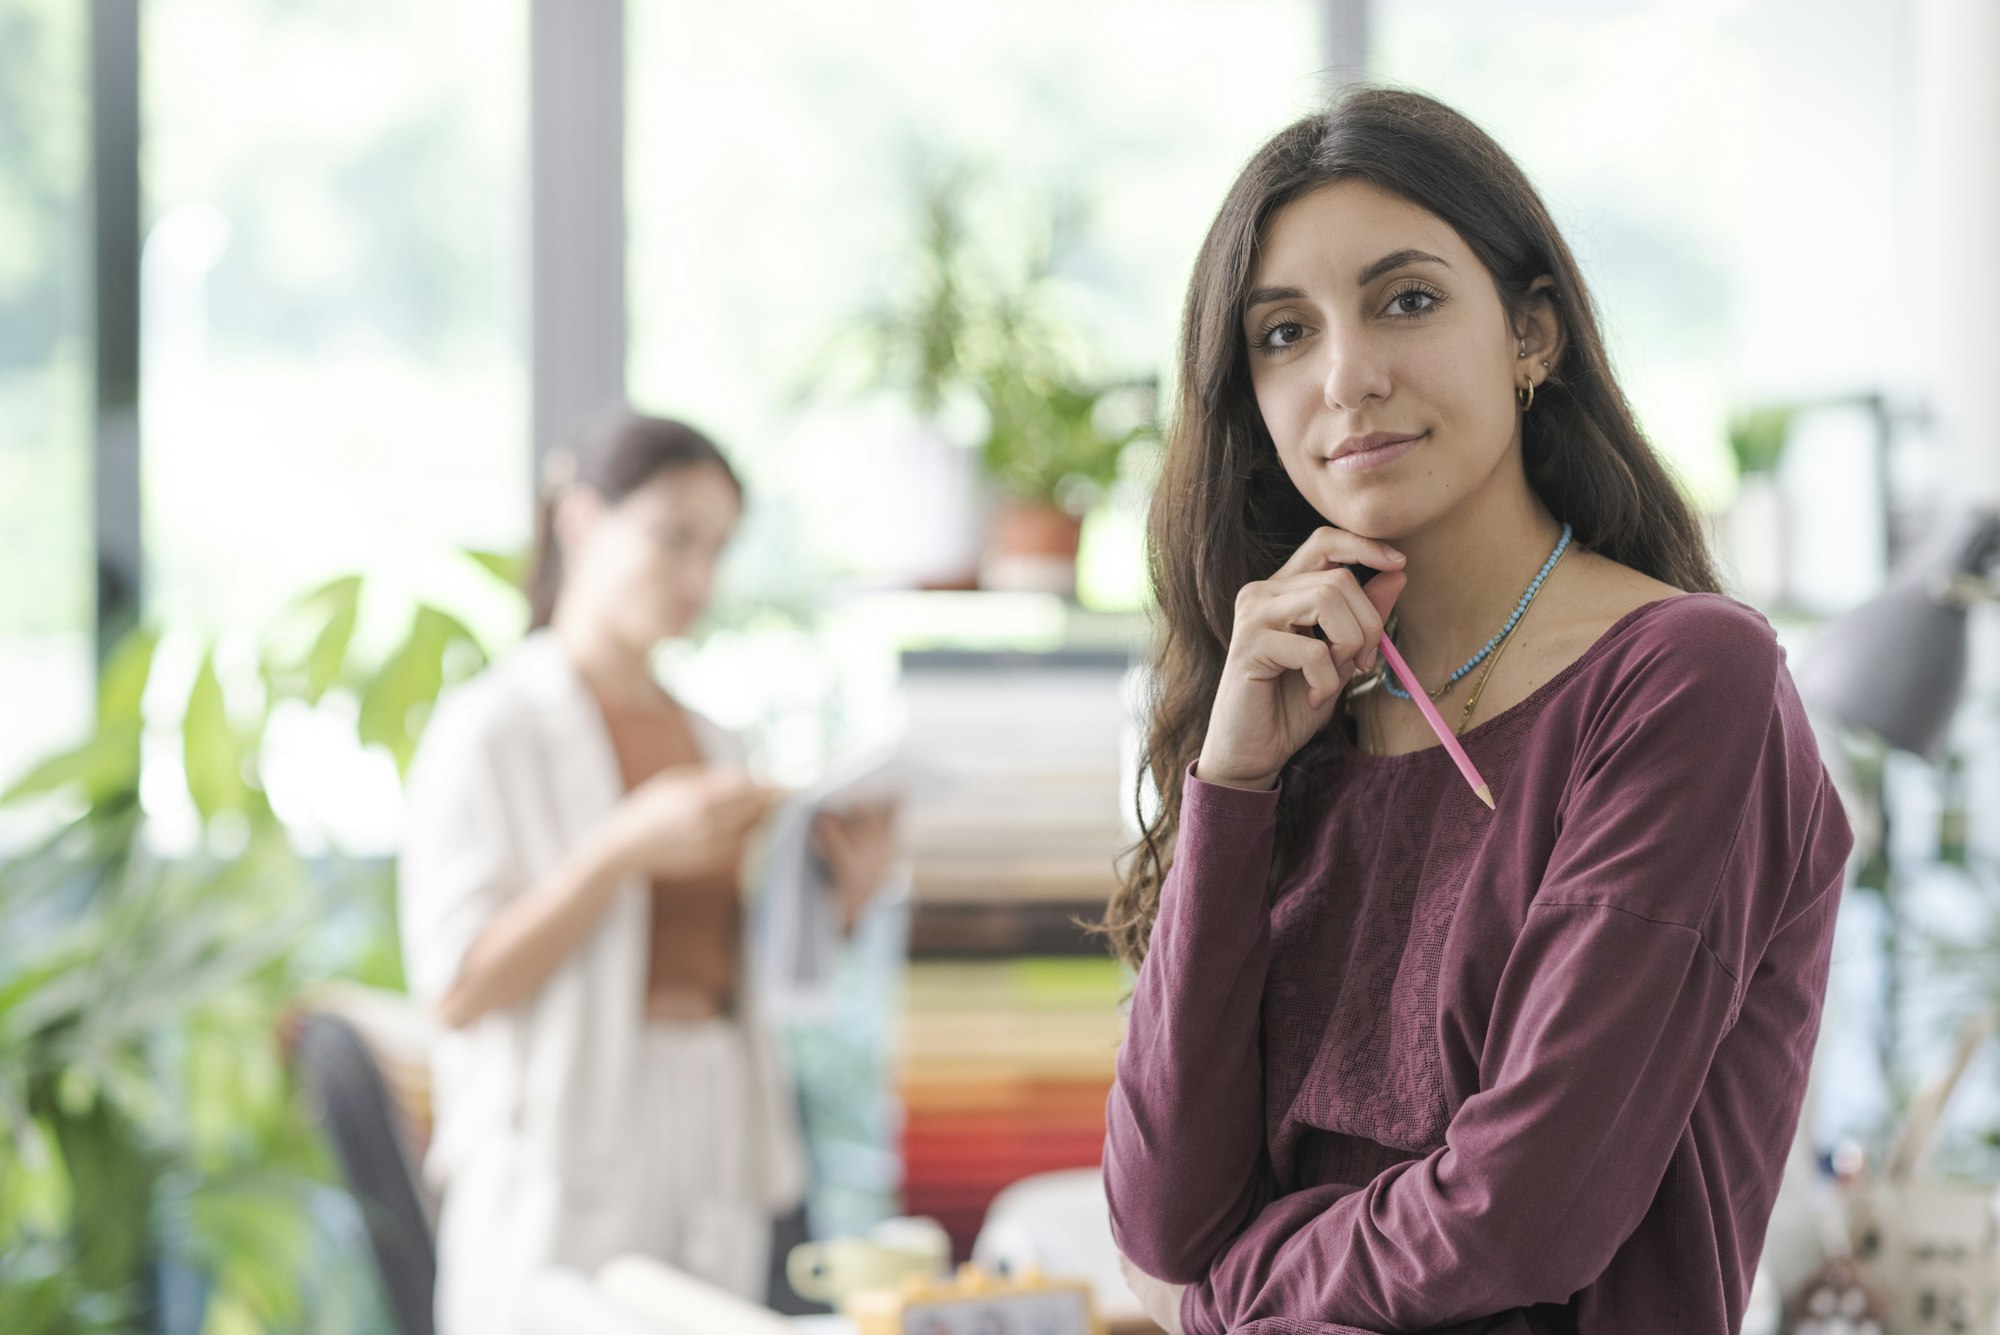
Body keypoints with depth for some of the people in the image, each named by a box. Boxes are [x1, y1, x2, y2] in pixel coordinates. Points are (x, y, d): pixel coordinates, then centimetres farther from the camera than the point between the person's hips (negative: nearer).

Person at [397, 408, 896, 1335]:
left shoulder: (709, 742, 15)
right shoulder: (493, 729, -4)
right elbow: (459, 990, -13)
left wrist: (844, 895, -1)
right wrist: (628, 848, -21)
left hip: (720, 1160, 6)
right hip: (566, 1176, -5)